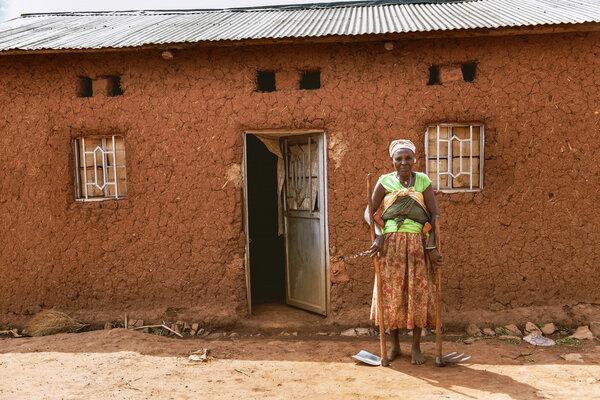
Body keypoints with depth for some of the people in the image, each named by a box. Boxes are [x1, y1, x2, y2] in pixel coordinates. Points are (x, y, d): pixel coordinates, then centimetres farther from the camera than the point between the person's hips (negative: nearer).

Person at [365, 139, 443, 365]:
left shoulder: (423, 181, 5)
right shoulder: (385, 181, 4)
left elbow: (435, 214, 0)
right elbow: (369, 212, 1)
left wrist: (431, 246, -9)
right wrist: (378, 236, -16)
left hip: (417, 244, 0)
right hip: (391, 244, 0)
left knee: (418, 293, 3)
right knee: (390, 293, 5)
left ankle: (416, 347, 17)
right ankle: (394, 345, 22)